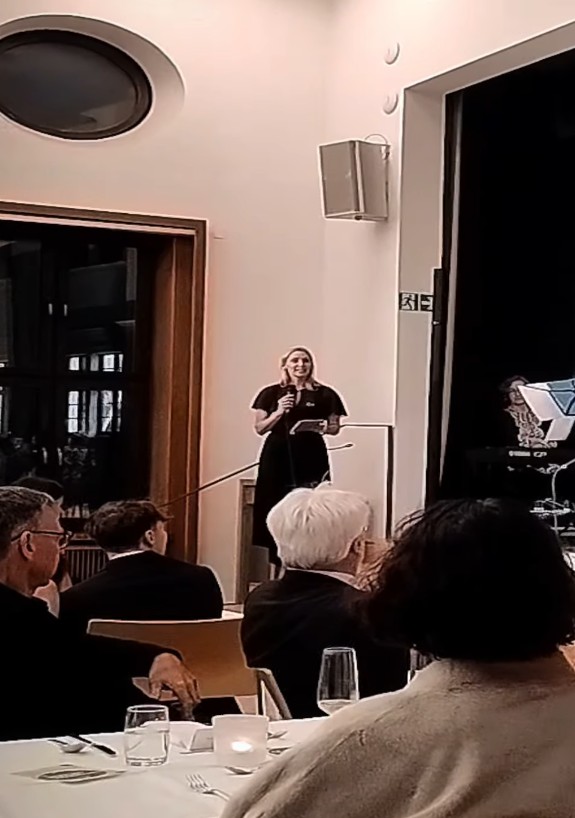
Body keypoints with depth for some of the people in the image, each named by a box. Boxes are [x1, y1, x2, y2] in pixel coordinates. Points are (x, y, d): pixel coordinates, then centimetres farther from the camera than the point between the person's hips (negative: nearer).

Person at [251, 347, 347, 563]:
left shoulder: (325, 395, 7)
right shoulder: (271, 393, 8)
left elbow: (335, 427, 11)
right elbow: (259, 428, 7)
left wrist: (327, 427, -11)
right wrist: (278, 413, -9)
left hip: (311, 458, -1)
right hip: (277, 456, 1)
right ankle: (278, 565, 5)